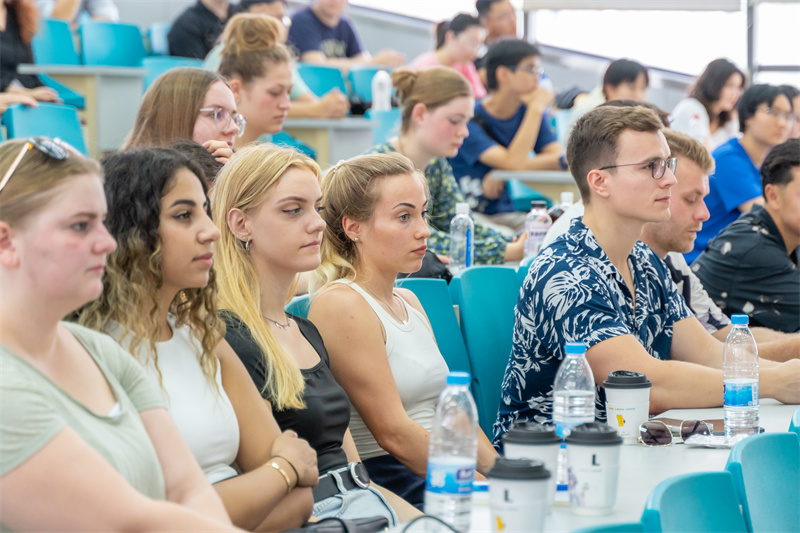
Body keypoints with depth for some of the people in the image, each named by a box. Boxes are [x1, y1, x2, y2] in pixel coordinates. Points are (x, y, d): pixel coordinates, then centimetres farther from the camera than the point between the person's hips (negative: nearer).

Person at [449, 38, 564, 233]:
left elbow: (559, 158, -3)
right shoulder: (470, 118, -13)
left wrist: (503, 174, -16)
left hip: (503, 214, 6)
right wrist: (536, 108, -16)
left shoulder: (529, 112, 9)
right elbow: (514, 163, -24)